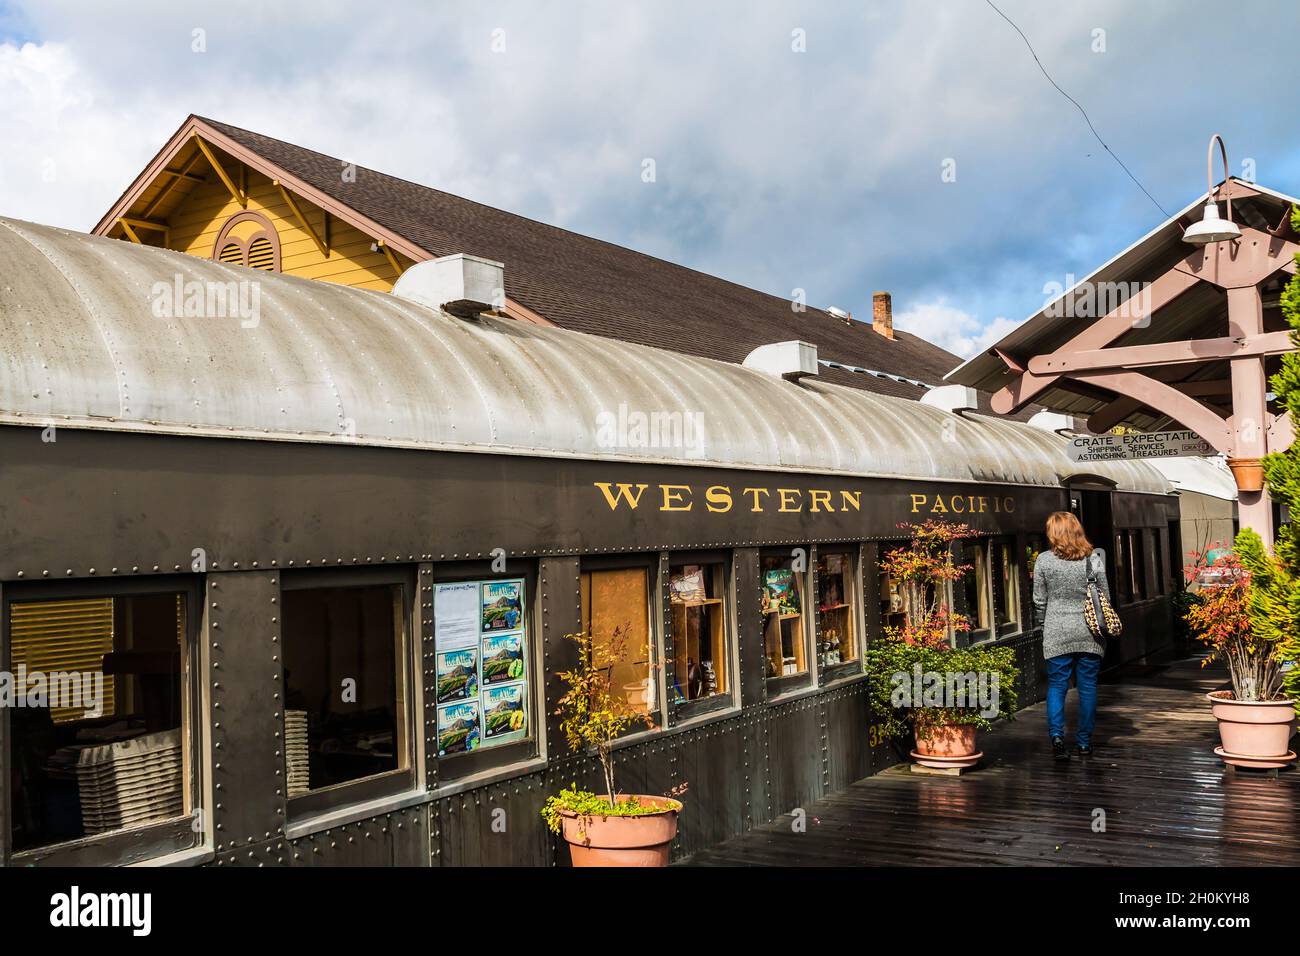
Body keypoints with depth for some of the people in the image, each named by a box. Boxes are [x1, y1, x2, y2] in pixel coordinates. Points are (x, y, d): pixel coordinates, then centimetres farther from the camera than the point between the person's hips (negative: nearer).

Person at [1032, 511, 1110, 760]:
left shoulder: (1044, 561, -5)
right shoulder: (1094, 559, -3)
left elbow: (1039, 600, 1)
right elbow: (1105, 598, 3)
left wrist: (1042, 624, 16)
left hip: (1056, 634, -1)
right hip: (1089, 633, 1)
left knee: (1057, 685, 5)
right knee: (1088, 686, 9)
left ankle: (1056, 734, -12)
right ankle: (1084, 741, 14)